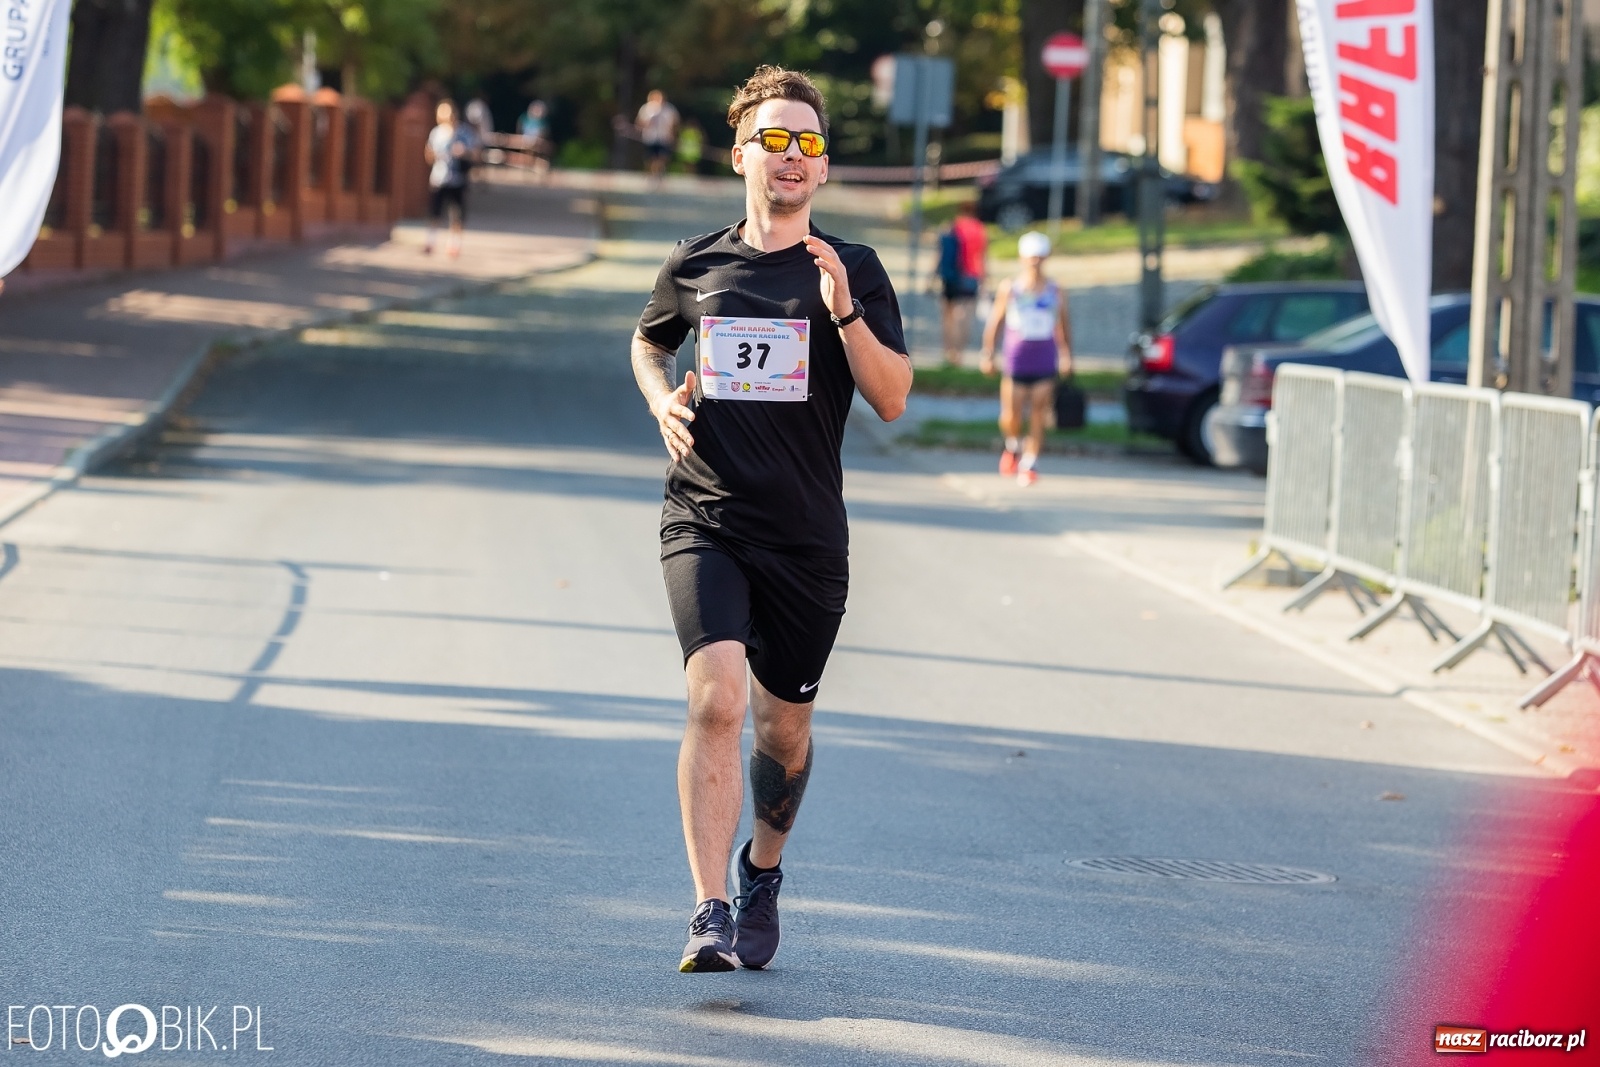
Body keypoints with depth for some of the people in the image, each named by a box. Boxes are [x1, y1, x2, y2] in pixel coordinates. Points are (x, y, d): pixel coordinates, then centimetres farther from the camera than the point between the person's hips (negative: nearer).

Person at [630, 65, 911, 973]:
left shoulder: (853, 272, 1)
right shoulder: (696, 266, 5)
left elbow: (893, 401, -6)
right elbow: (649, 342, 26)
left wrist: (844, 312, -19)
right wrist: (663, 398, 5)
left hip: (807, 537, 1)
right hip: (705, 520, -1)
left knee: (785, 726, 12)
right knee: (717, 699, -21)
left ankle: (764, 869, 41)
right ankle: (710, 914, -22)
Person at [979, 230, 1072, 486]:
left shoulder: (1056, 292, 4)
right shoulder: (1009, 288, 2)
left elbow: (1064, 325, 13)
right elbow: (994, 322, 5)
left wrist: (1066, 356, 11)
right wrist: (988, 354, 2)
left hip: (1045, 365, 1)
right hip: (1016, 362, -1)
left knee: (1039, 416, -3)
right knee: (1010, 417, -4)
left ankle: (1030, 463, 7)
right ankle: (1012, 446, 26)